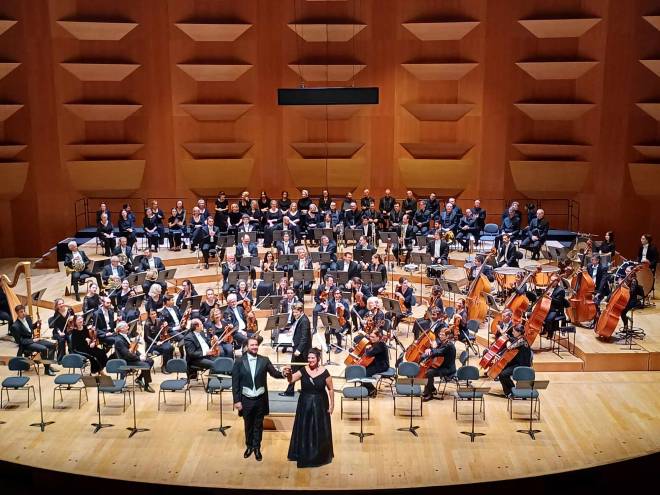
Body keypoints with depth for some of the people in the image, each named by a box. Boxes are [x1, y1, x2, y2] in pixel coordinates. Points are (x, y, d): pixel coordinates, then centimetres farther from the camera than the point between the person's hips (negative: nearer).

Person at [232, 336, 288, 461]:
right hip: (246, 399, 0)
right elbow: (235, 383, -6)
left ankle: (257, 447, 31)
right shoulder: (239, 362, -8)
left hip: (260, 399, 1)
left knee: (258, 425, 14)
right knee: (248, 425, 16)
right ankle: (249, 446, 37)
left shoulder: (264, 360, -5)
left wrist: (283, 373, -32)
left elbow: (274, 373, -10)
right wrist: (236, 400, -8)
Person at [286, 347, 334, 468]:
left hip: (320, 404, -2)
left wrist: (332, 404, -3)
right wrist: (288, 373, -36)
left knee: (320, 430, 8)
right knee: (304, 429, 11)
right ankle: (304, 454, 27)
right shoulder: (303, 370, -6)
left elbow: (330, 389, -3)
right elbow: (291, 380, -15)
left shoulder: (324, 372, -11)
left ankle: (320, 455, 26)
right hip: (305, 404, 2)